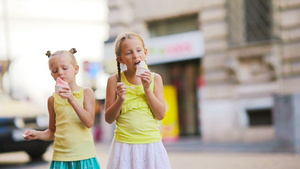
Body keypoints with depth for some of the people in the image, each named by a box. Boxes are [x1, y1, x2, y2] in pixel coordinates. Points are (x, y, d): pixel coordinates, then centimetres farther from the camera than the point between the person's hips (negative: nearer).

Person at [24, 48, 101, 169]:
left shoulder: (86, 92, 0)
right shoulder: (53, 99, 7)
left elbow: (89, 122, -11)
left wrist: (72, 100, -19)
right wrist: (37, 134, -3)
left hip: (84, 157, -2)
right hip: (61, 158, 2)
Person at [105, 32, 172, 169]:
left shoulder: (155, 78, 3)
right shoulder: (115, 80, 0)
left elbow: (161, 115, -2)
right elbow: (109, 119, 1)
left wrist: (147, 89, -10)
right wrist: (120, 99, -15)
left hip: (151, 143, 1)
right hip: (124, 145, -1)